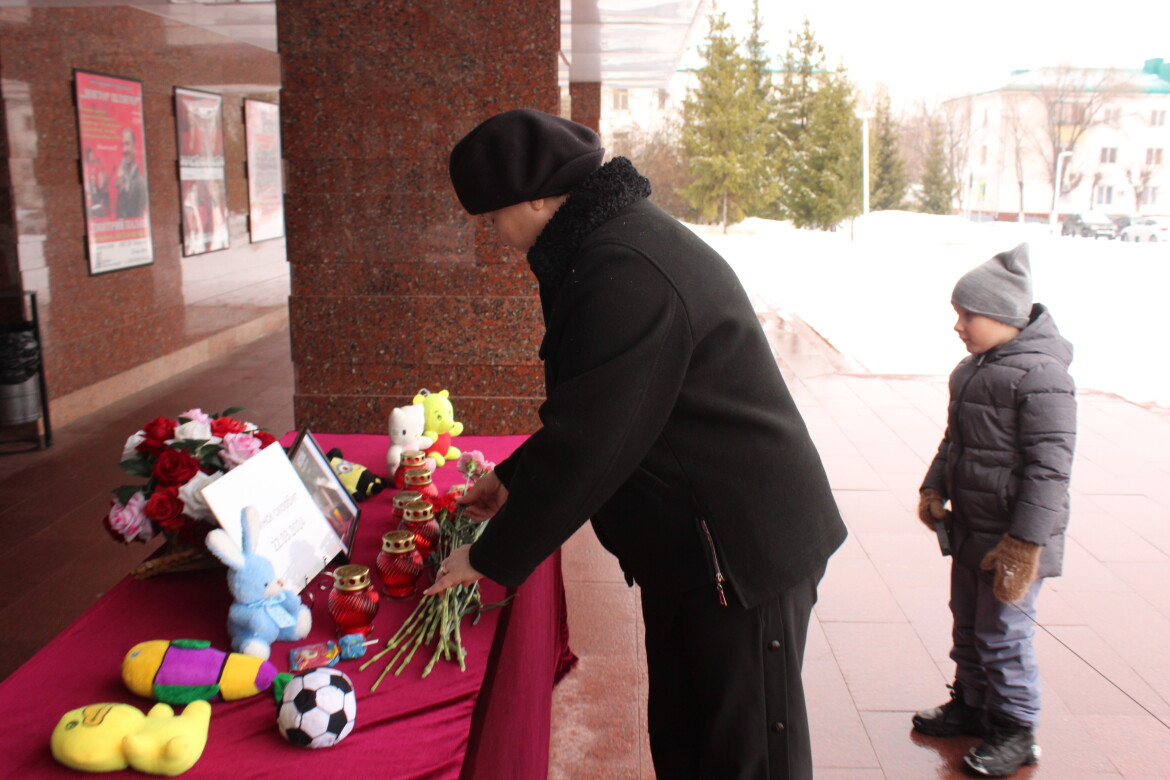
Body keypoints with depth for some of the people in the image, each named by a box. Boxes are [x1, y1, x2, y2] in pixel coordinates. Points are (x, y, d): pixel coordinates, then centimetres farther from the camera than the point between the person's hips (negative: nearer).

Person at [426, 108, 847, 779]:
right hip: (691, 545, 10)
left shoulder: (626, 275, -26)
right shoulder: (619, 240, 9)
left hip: (742, 550, -10)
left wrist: (491, 560, -12)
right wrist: (512, 477, 20)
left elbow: (587, 446, -24)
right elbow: (584, 415, 19)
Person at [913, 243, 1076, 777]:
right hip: (970, 530, 9)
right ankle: (972, 704, 39)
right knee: (968, 627, 21)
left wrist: (1024, 543, -23)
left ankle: (1016, 731, 20)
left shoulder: (1041, 375, -21)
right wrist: (935, 487, 10)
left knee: (1003, 636, 3)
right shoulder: (977, 365, 8)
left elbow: (1050, 468, -23)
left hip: (1012, 539, -9)